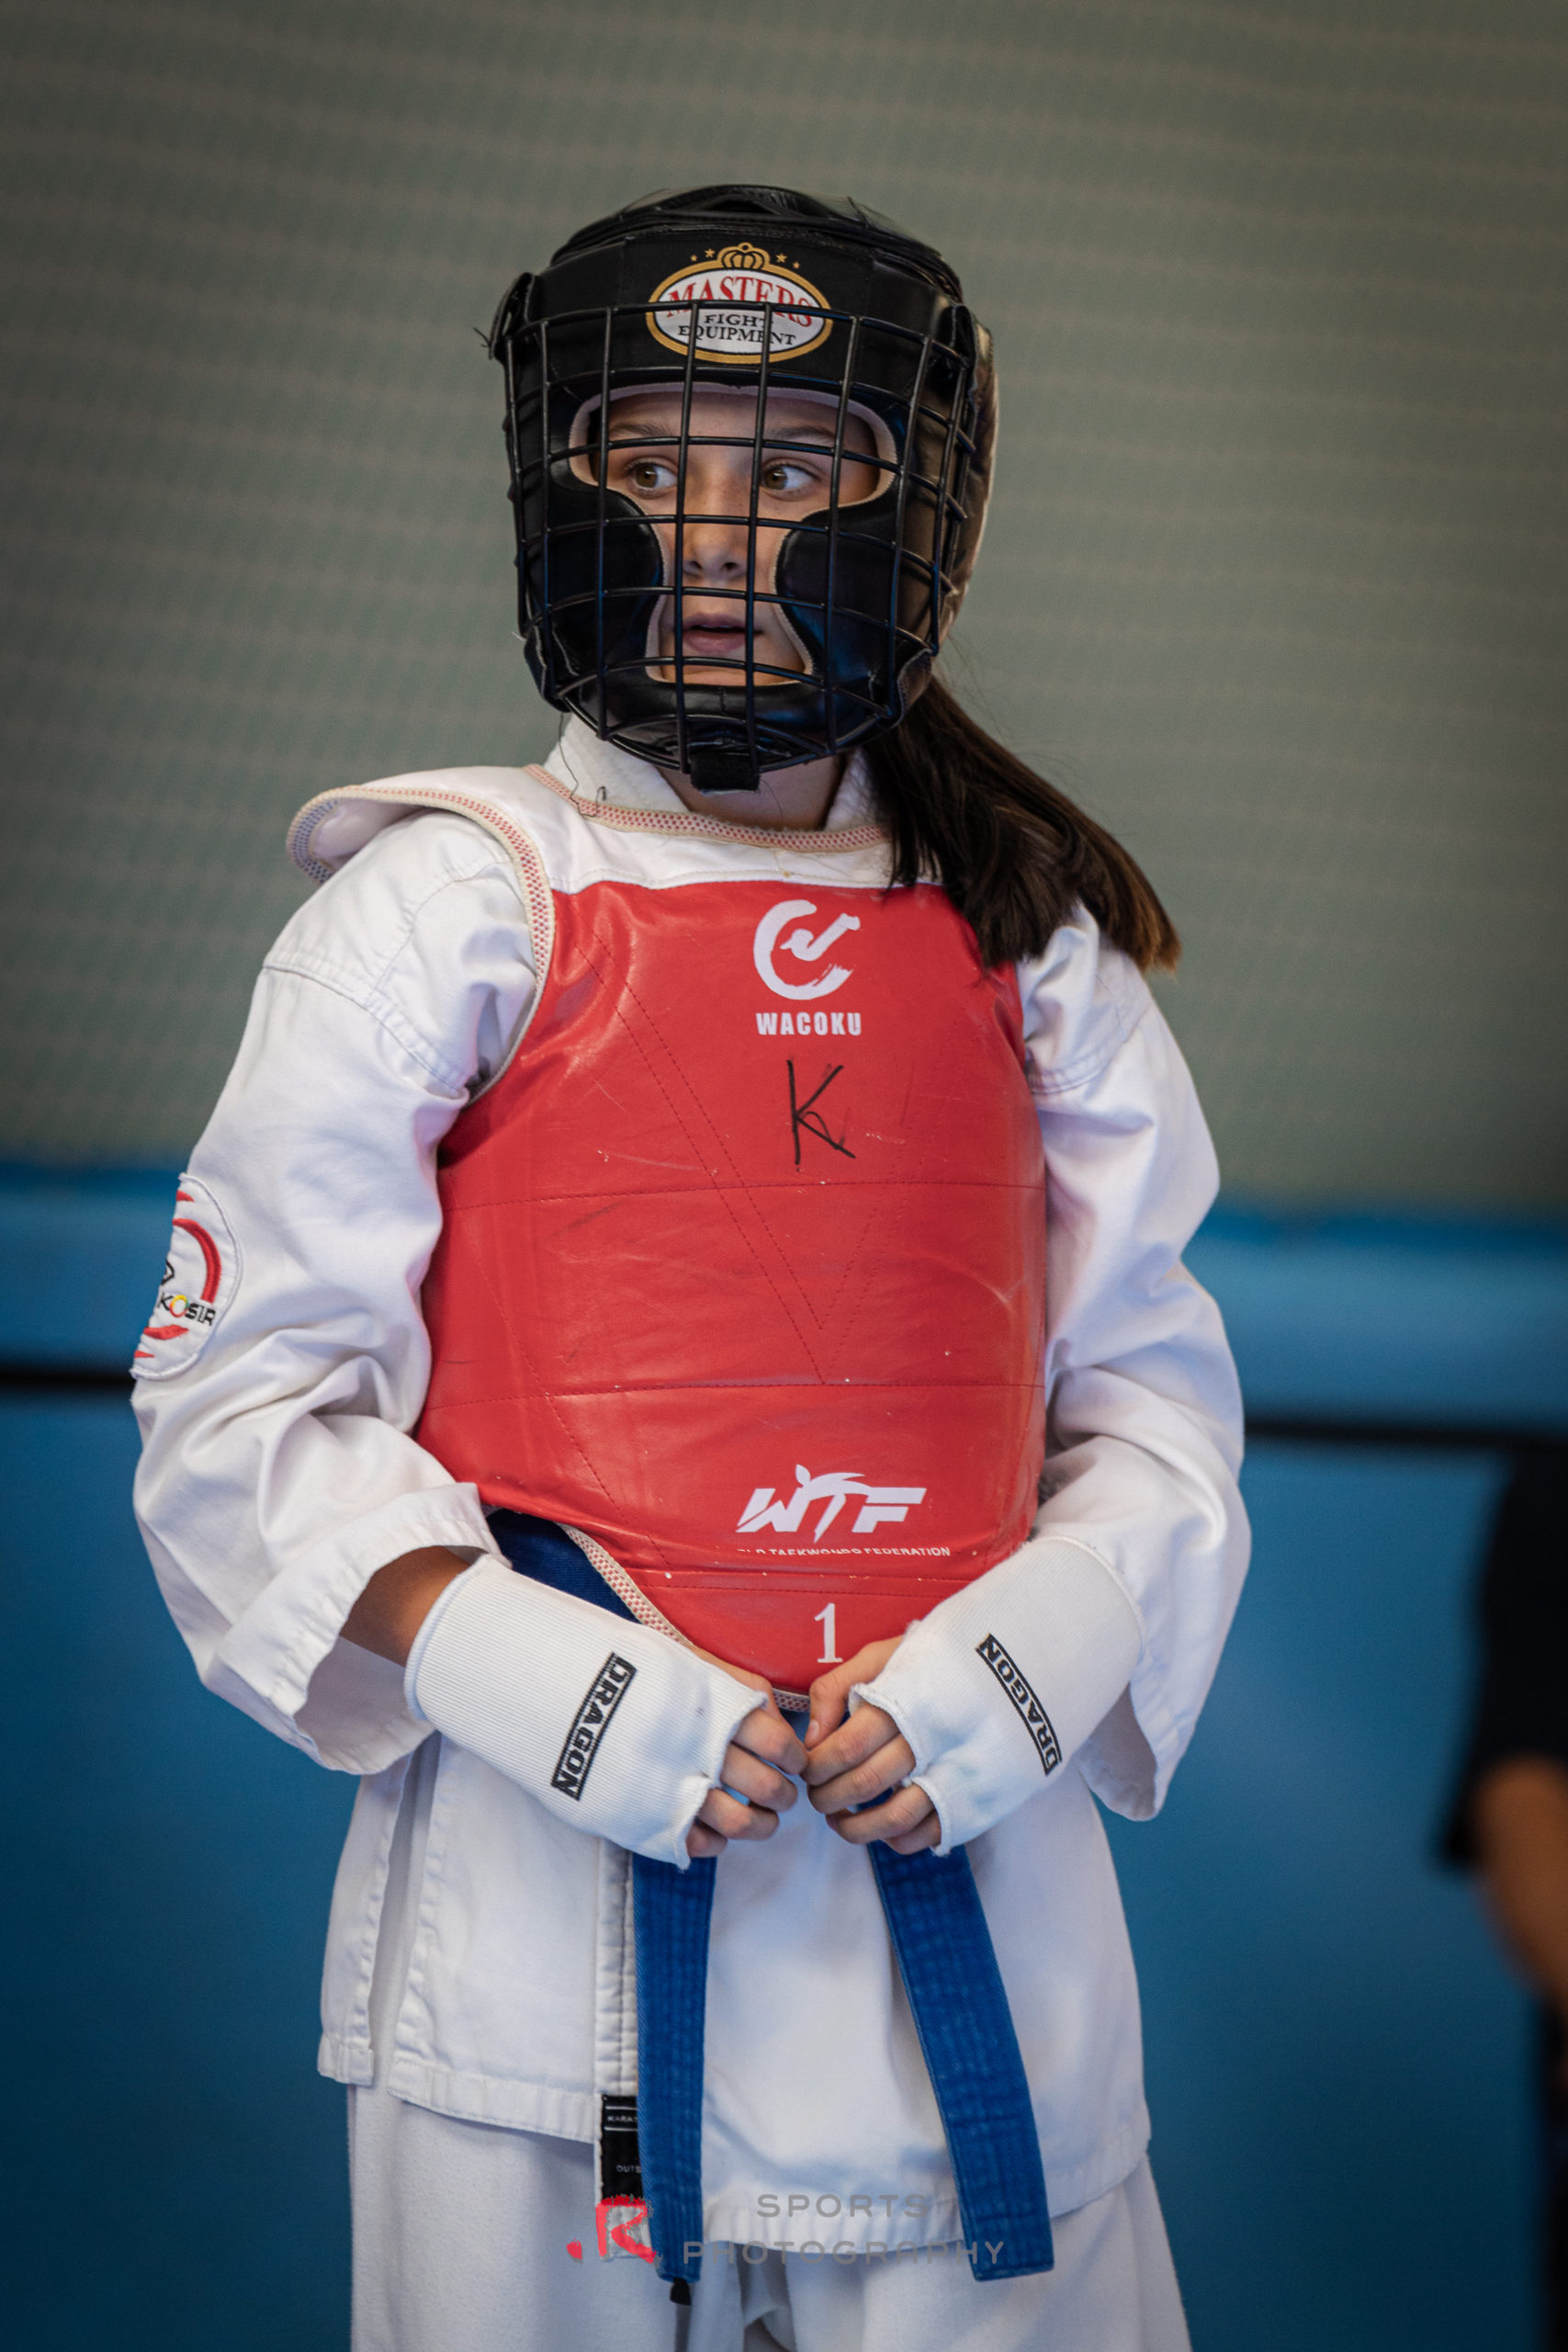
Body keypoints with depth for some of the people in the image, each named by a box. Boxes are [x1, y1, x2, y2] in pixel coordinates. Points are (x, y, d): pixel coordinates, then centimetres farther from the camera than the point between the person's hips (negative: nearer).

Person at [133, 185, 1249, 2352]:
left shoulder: (1029, 949, 11)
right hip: (545, 1893, -2)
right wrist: (522, 1675, -15)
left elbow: (1152, 1398, 13)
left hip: (970, 1888, 3)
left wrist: (1026, 1661, -7)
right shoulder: (442, 914, 1)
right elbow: (238, 1401, -1)